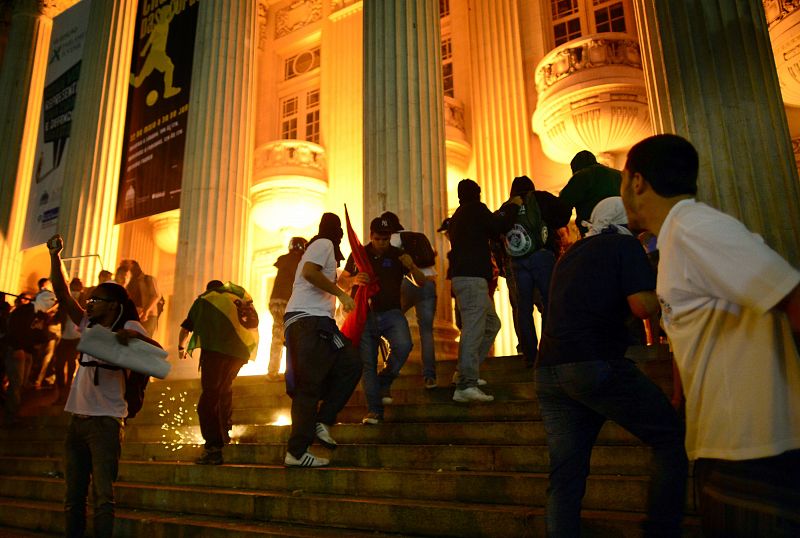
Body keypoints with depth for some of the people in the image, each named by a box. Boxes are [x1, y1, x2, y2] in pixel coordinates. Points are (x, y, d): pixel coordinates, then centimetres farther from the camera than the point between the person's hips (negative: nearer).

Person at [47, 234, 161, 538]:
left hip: (106, 421, -7)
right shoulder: (88, 326, 13)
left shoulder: (128, 327, -4)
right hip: (77, 420, 7)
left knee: (103, 496, -9)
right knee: (73, 496, 14)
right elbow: (62, 294, 9)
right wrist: (55, 256, 1)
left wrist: (134, 335, -34)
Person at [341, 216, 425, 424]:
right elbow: (341, 281, 11)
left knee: (403, 346, -27)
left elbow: (421, 282, 2)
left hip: (391, 313, -1)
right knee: (367, 363, -3)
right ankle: (374, 410, 5)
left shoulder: (397, 255, 4)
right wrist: (354, 280, -13)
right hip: (366, 315, 1)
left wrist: (412, 266, -19)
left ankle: (385, 381, -1)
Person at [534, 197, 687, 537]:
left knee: (565, 474, 8)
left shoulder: (570, 254, 24)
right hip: (596, 365, -7)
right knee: (671, 437, 10)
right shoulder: (625, 245, 4)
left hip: (548, 370, 7)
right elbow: (643, 306, -8)